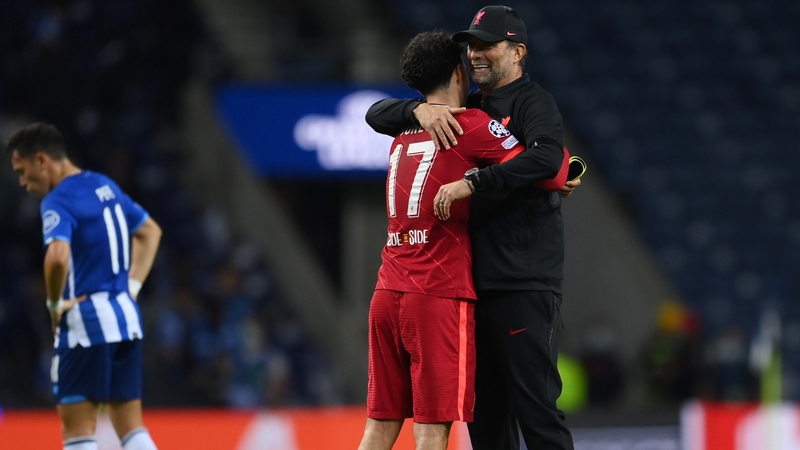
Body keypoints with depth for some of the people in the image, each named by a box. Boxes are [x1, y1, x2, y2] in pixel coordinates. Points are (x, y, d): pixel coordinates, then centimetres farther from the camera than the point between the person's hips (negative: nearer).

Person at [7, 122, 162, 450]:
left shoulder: (59, 200, -14)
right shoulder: (105, 186, 13)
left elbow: (58, 257, -32)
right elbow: (150, 231, 26)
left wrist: (54, 304, -15)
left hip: (86, 321, -8)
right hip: (124, 315, 8)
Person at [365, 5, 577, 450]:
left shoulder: (533, 103, -3)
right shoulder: (465, 110, 19)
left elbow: (547, 156, -24)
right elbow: (377, 115, 17)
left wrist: (471, 183, -28)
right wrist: (421, 109, -4)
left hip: (524, 283, -8)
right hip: (475, 281, 8)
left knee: (536, 409, -11)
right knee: (487, 414, 9)